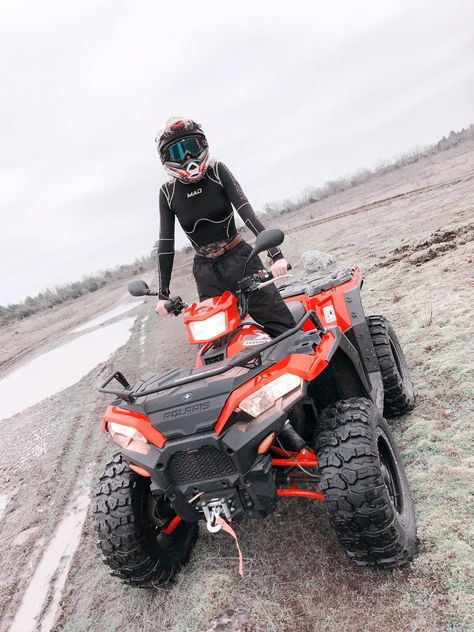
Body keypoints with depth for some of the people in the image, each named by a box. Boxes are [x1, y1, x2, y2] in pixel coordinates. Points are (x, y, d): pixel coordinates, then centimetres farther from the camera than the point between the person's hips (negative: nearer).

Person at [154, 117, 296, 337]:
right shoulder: (167, 192, 2)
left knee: (285, 329, -4)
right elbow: (166, 243, 2)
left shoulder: (217, 171, -2)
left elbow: (245, 210, -12)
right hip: (206, 272, 1)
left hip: (240, 260, -1)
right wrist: (163, 293, 0)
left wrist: (274, 253, -23)